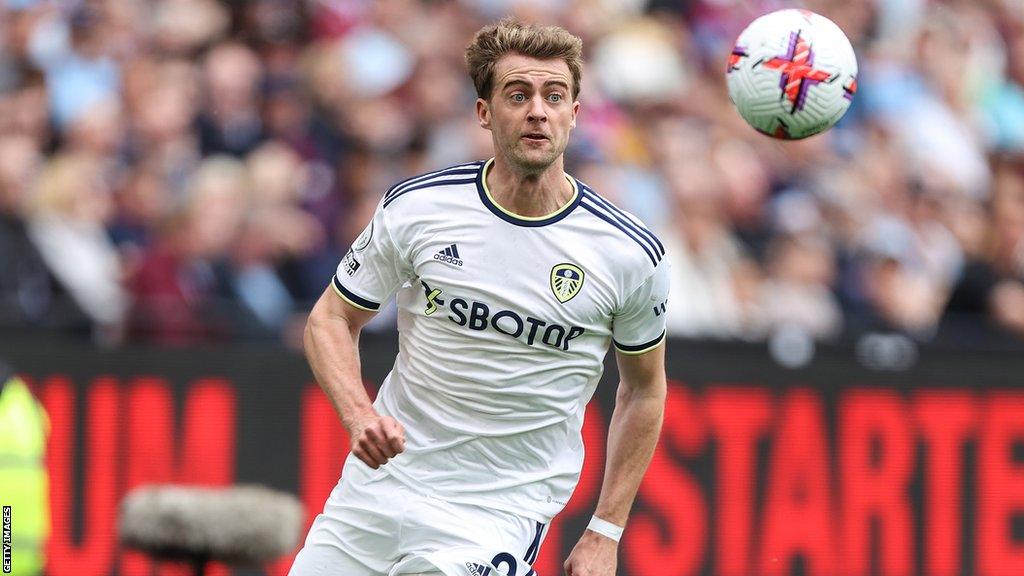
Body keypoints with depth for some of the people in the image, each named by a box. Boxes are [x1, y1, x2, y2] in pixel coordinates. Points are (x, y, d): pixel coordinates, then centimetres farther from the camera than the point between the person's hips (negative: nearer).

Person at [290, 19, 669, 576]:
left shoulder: (631, 254, -8)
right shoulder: (415, 207, -6)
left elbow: (644, 388, 7)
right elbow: (331, 319, 5)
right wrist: (359, 415, -15)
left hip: (499, 516, -2)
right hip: (379, 483, 2)